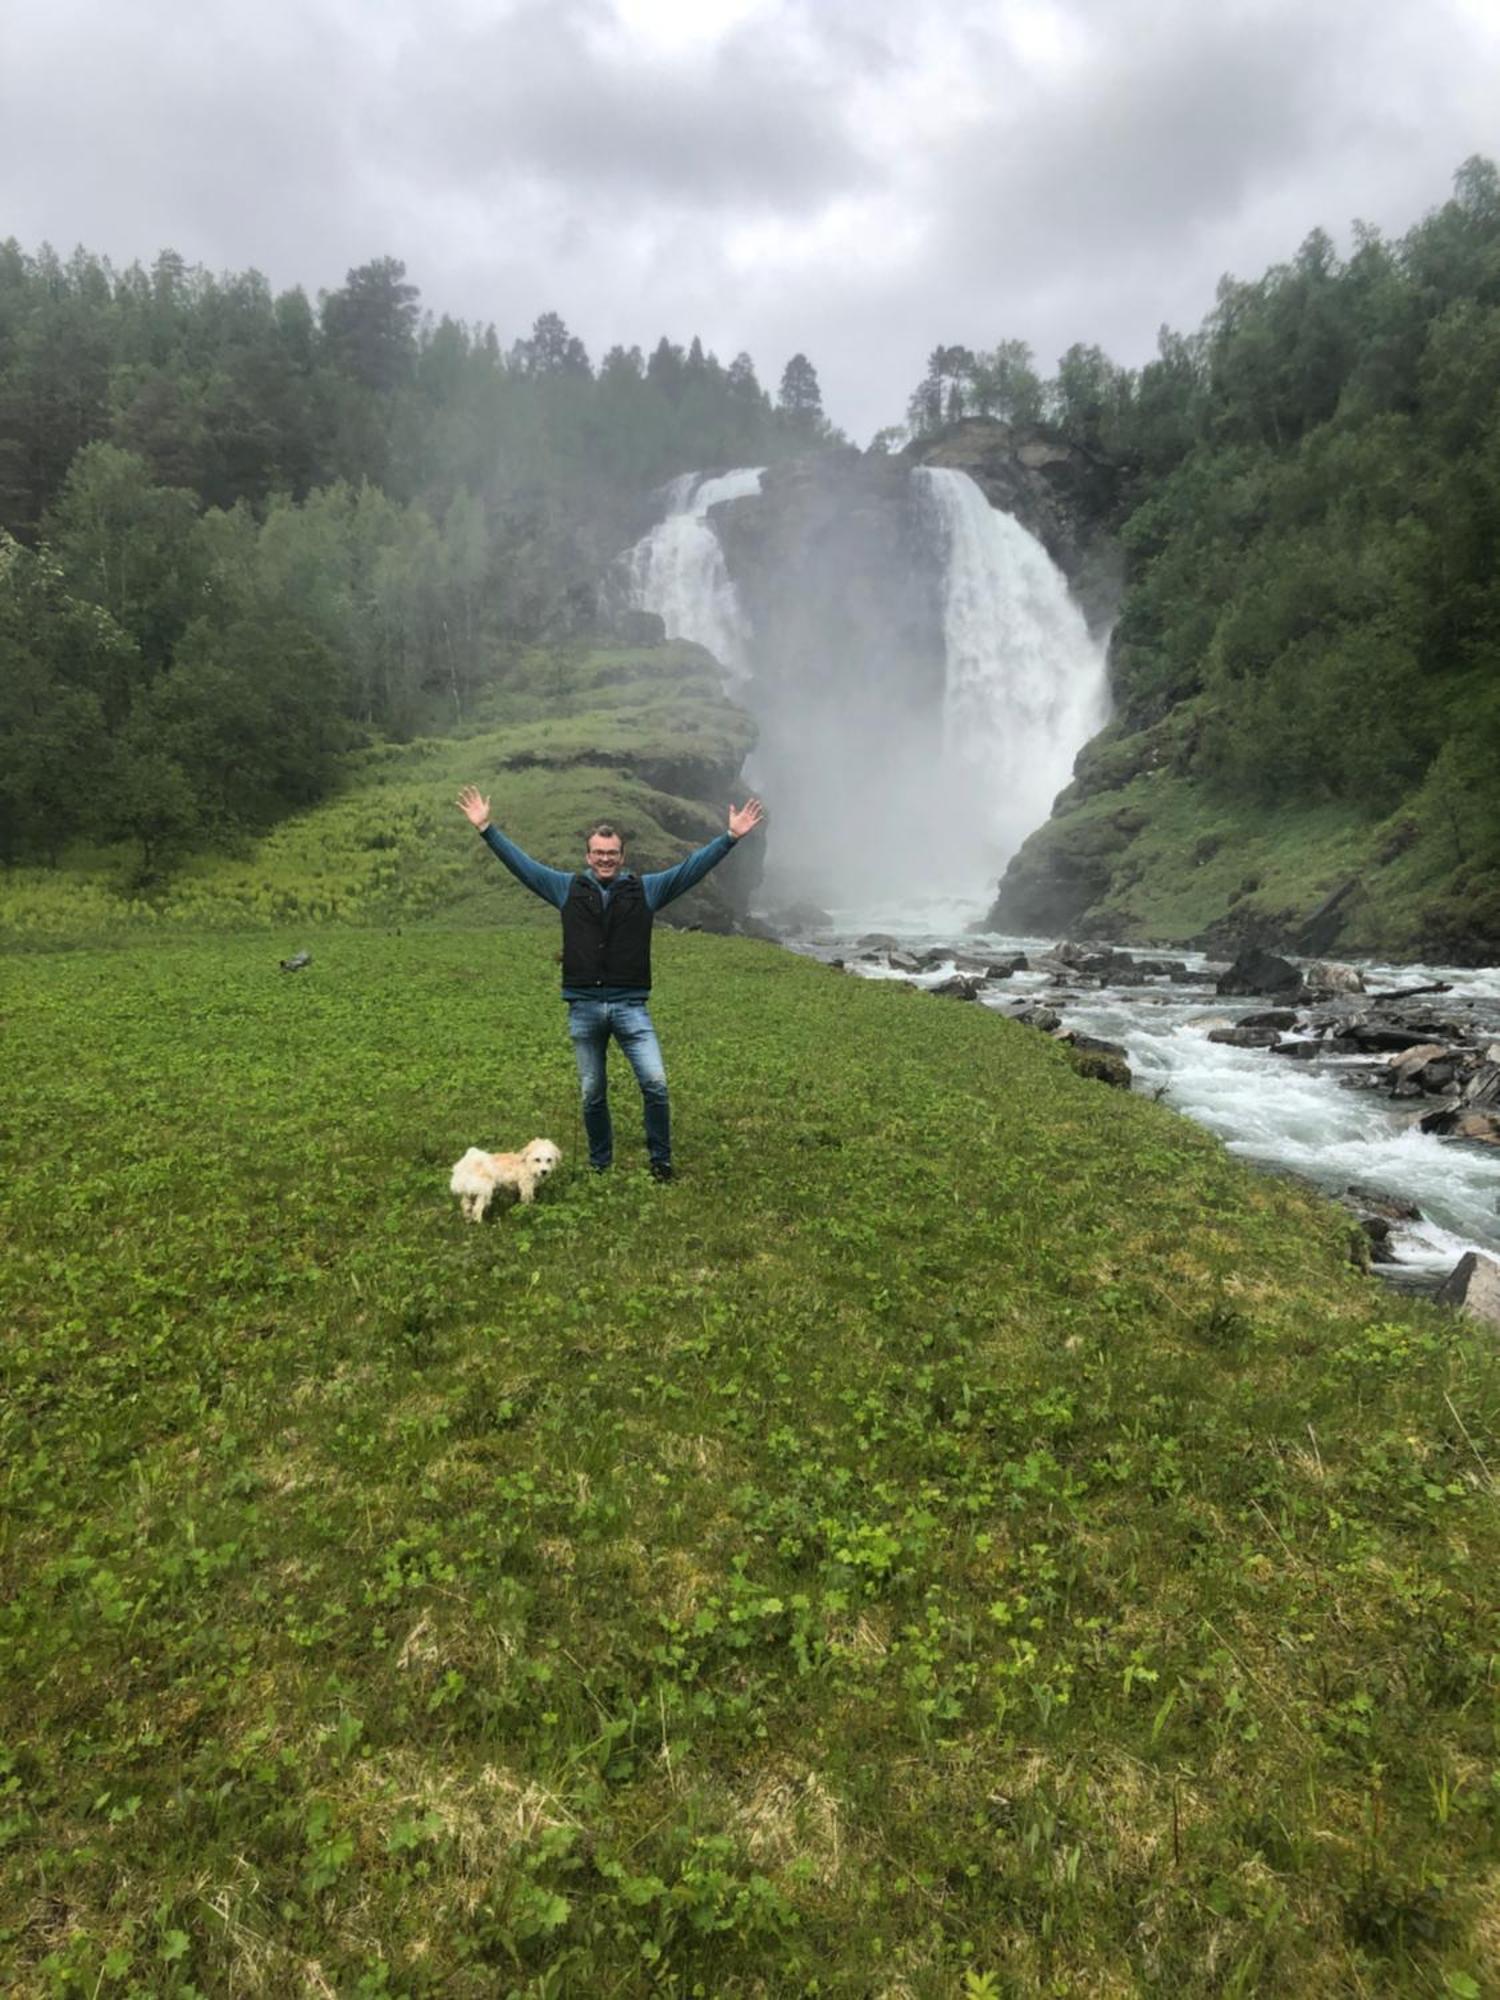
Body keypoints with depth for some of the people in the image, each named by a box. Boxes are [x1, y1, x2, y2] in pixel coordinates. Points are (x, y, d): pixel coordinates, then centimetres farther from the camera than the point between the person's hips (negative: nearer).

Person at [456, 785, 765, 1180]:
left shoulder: (645, 889, 4)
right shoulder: (568, 888, 6)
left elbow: (691, 868, 1)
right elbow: (521, 863, 8)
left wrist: (731, 837, -6)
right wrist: (486, 829, 4)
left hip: (630, 1006, -1)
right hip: (584, 1008, 1)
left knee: (656, 1082, -11)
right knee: (592, 1095, 11)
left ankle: (660, 1160, 9)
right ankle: (599, 1164, 29)